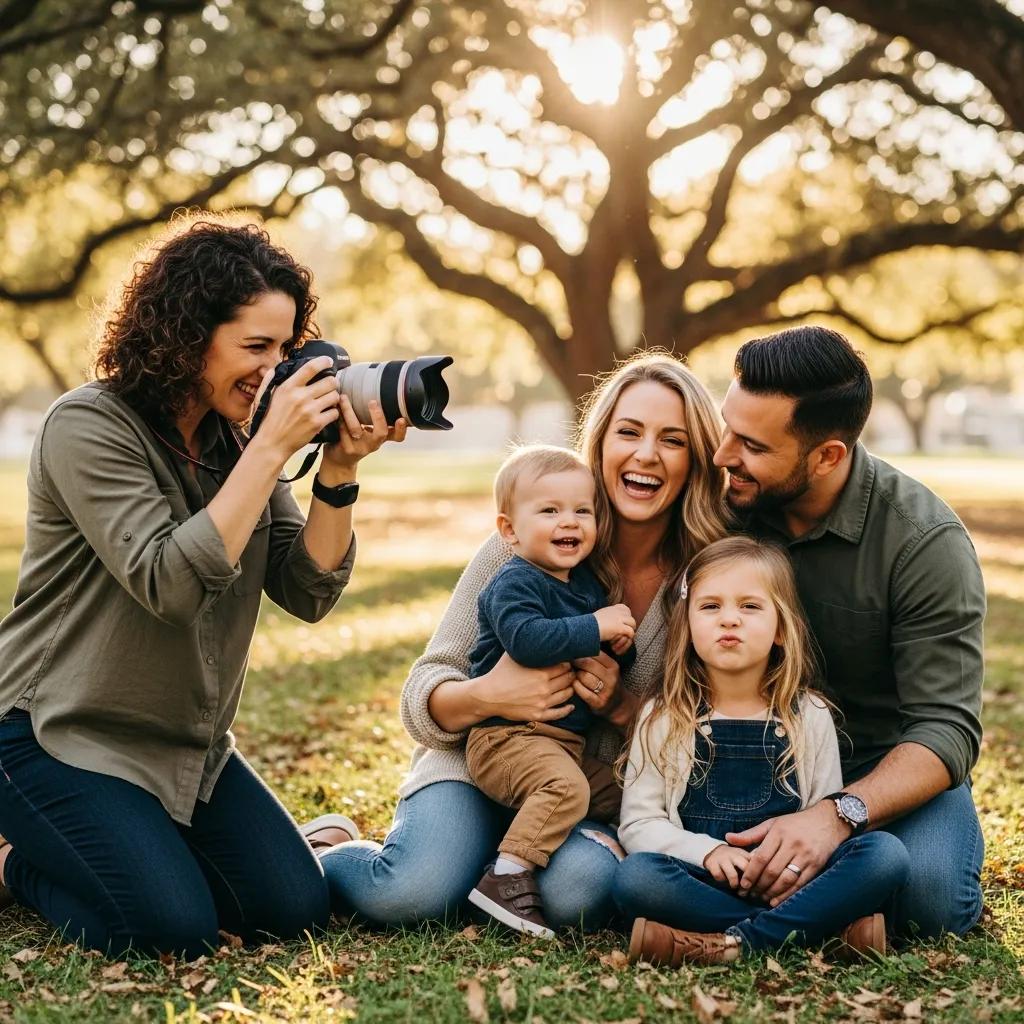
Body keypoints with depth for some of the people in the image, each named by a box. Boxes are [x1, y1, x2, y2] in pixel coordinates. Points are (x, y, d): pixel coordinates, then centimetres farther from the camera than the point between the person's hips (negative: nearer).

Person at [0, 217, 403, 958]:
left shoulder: (236, 439, 3)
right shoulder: (88, 426, -16)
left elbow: (310, 592, -4)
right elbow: (171, 585, -28)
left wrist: (340, 470, -18)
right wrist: (272, 449, -27)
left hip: (190, 745, 7)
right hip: (65, 735, -6)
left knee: (295, 910, -3)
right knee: (176, 927, -20)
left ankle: (142, 842, 20)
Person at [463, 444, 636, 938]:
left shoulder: (588, 582, 13)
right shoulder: (514, 583, -13)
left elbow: (611, 653, 22)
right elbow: (527, 639, -32)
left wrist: (622, 646, -2)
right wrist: (596, 626, -24)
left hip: (569, 740, 9)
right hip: (506, 735, -9)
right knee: (565, 786, -30)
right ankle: (507, 878, -27)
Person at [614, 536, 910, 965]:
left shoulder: (809, 717, 9)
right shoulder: (663, 719, 7)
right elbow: (638, 822, 2)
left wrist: (797, 863, -14)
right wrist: (707, 850, -15)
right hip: (702, 879, -1)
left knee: (886, 853, -24)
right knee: (634, 876, -32)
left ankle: (735, 942, -30)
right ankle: (812, 928, -26)